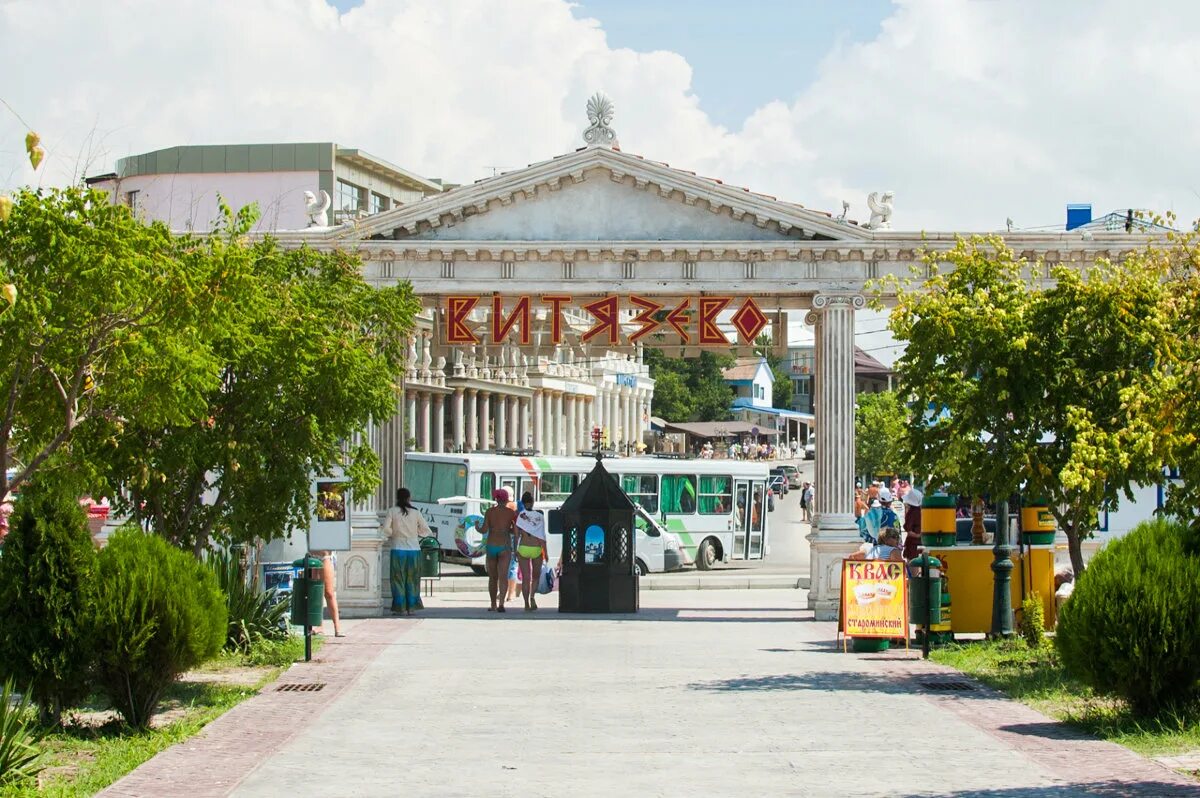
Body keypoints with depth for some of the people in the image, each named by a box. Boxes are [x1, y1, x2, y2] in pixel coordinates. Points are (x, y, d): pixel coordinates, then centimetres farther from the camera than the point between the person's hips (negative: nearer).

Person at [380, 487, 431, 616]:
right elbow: (426, 530, 3)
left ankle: (401, 607, 2)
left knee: (398, 579, 5)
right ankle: (411, 607, 9)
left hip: (398, 548, -1)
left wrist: (393, 533, 10)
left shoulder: (392, 511, -4)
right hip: (414, 548, 1)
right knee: (412, 579, 10)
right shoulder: (416, 512, 0)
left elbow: (385, 529, -9)